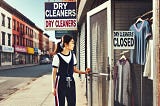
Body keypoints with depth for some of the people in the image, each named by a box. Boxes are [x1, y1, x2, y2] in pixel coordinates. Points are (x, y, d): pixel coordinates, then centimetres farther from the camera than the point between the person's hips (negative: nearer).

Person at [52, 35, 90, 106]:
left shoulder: (72, 55, 5)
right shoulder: (57, 56, -10)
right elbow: (54, 73, -6)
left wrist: (84, 72, -2)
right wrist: (53, 87, -6)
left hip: (71, 83, 5)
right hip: (61, 83, -5)